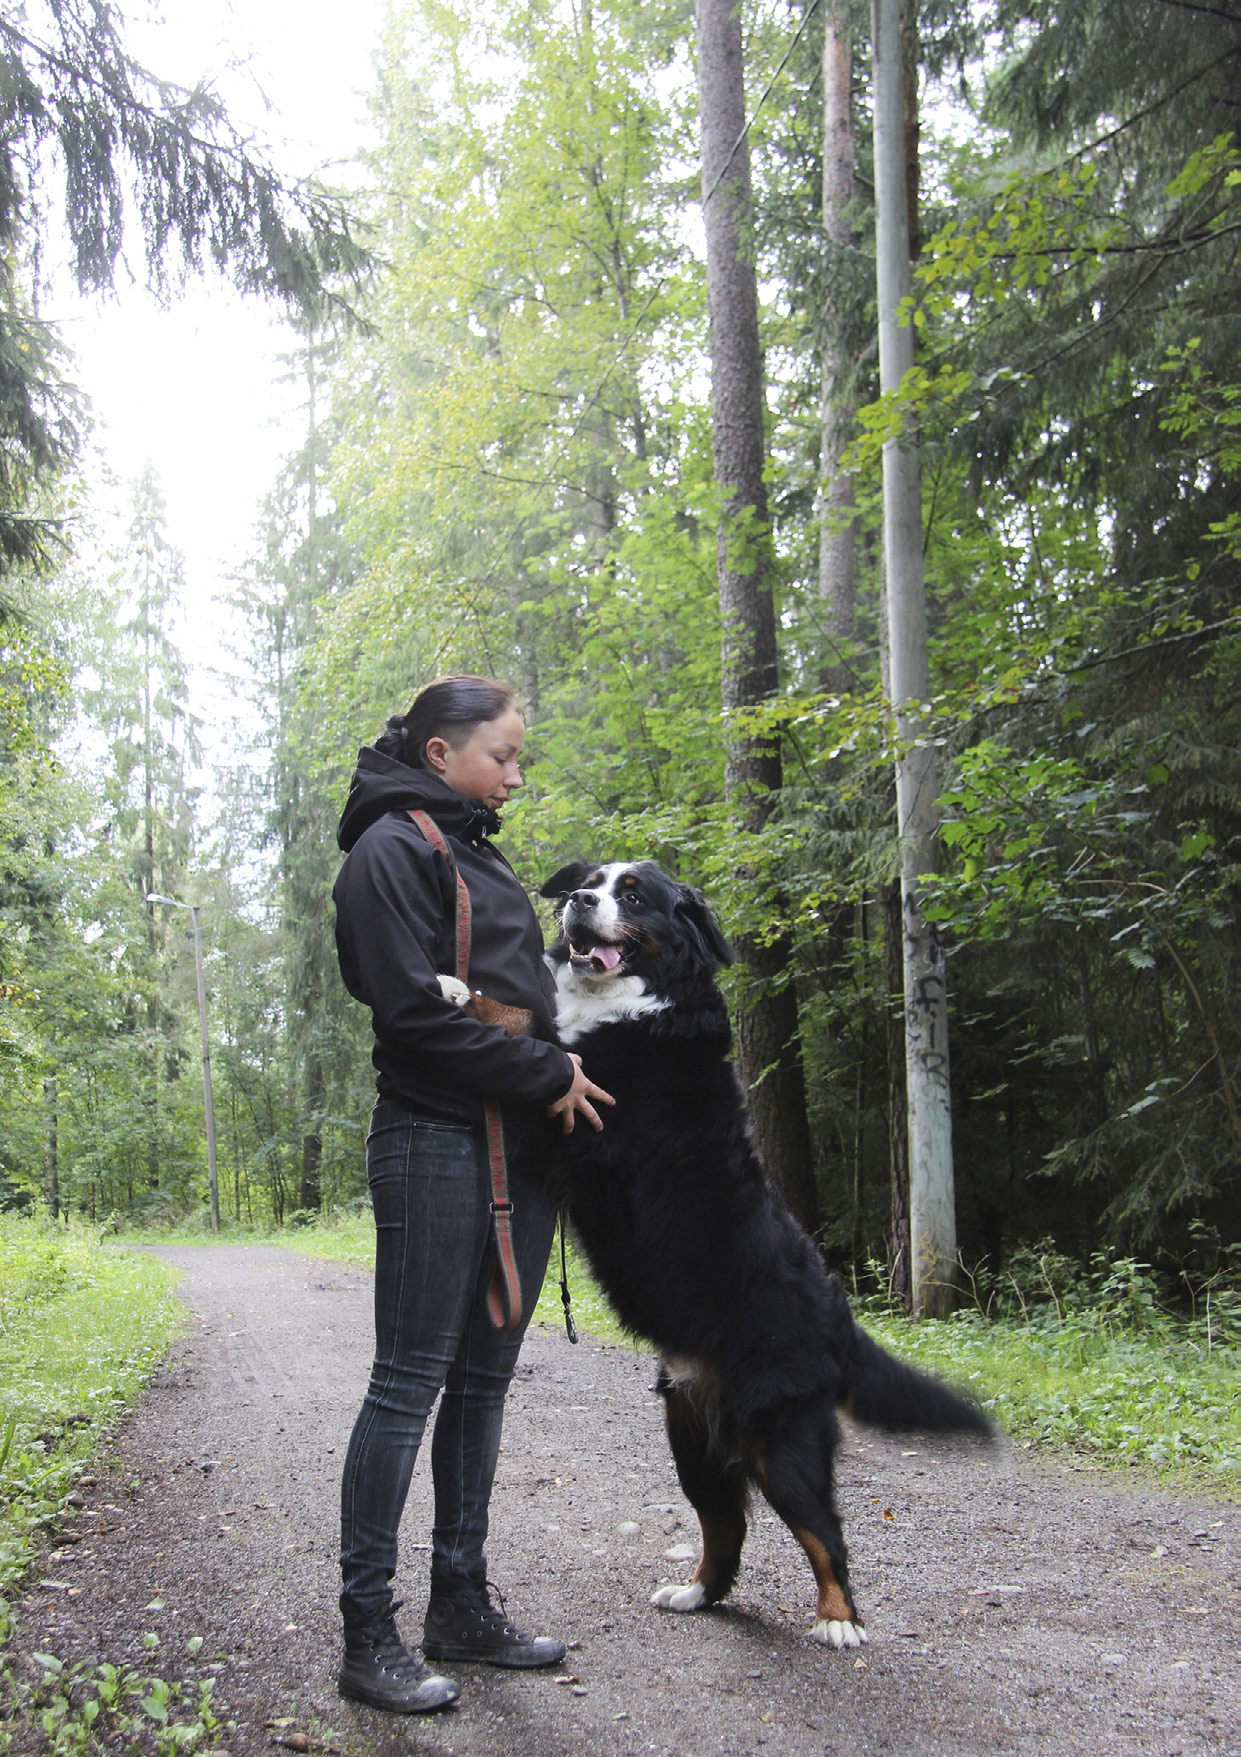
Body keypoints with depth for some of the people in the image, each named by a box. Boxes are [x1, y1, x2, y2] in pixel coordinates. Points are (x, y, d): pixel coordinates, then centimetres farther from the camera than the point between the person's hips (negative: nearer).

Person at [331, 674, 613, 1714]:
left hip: (519, 1147, 9)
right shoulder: (394, 847, -6)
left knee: (484, 1379, 11)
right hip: (437, 1147, -8)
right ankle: (369, 1635, 4)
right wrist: (546, 1074, -12)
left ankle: (462, 1606, 20)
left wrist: (562, 1064, 7)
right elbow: (415, 1006, -16)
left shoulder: (479, 852, 21)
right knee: (411, 1382, -5)